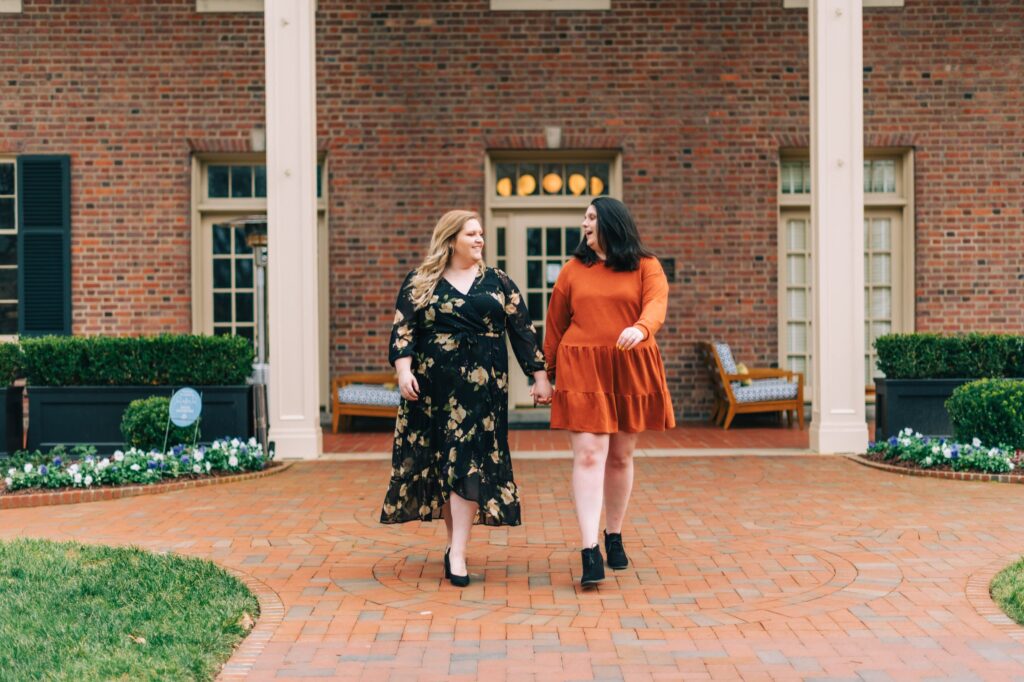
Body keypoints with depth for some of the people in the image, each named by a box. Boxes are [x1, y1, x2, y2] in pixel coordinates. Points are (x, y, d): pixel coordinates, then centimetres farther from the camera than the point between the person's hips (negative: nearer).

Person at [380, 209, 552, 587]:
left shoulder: (497, 282, 10)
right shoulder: (419, 283, 6)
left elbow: (523, 331, 8)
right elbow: (402, 329, 0)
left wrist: (540, 376, 4)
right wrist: (404, 369, -14)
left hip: (480, 386, 0)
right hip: (431, 386, 0)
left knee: (469, 464, -7)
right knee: (439, 462, 5)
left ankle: (457, 554, -6)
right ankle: (454, 539, 20)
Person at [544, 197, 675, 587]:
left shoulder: (646, 267, 4)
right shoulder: (573, 270, 8)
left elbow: (657, 303, -15)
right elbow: (555, 324, 13)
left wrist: (641, 328, -37)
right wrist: (548, 373, 14)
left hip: (631, 370, 1)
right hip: (582, 369, 0)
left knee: (621, 457, 10)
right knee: (589, 456, -11)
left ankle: (614, 536, 29)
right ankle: (590, 552, -13)